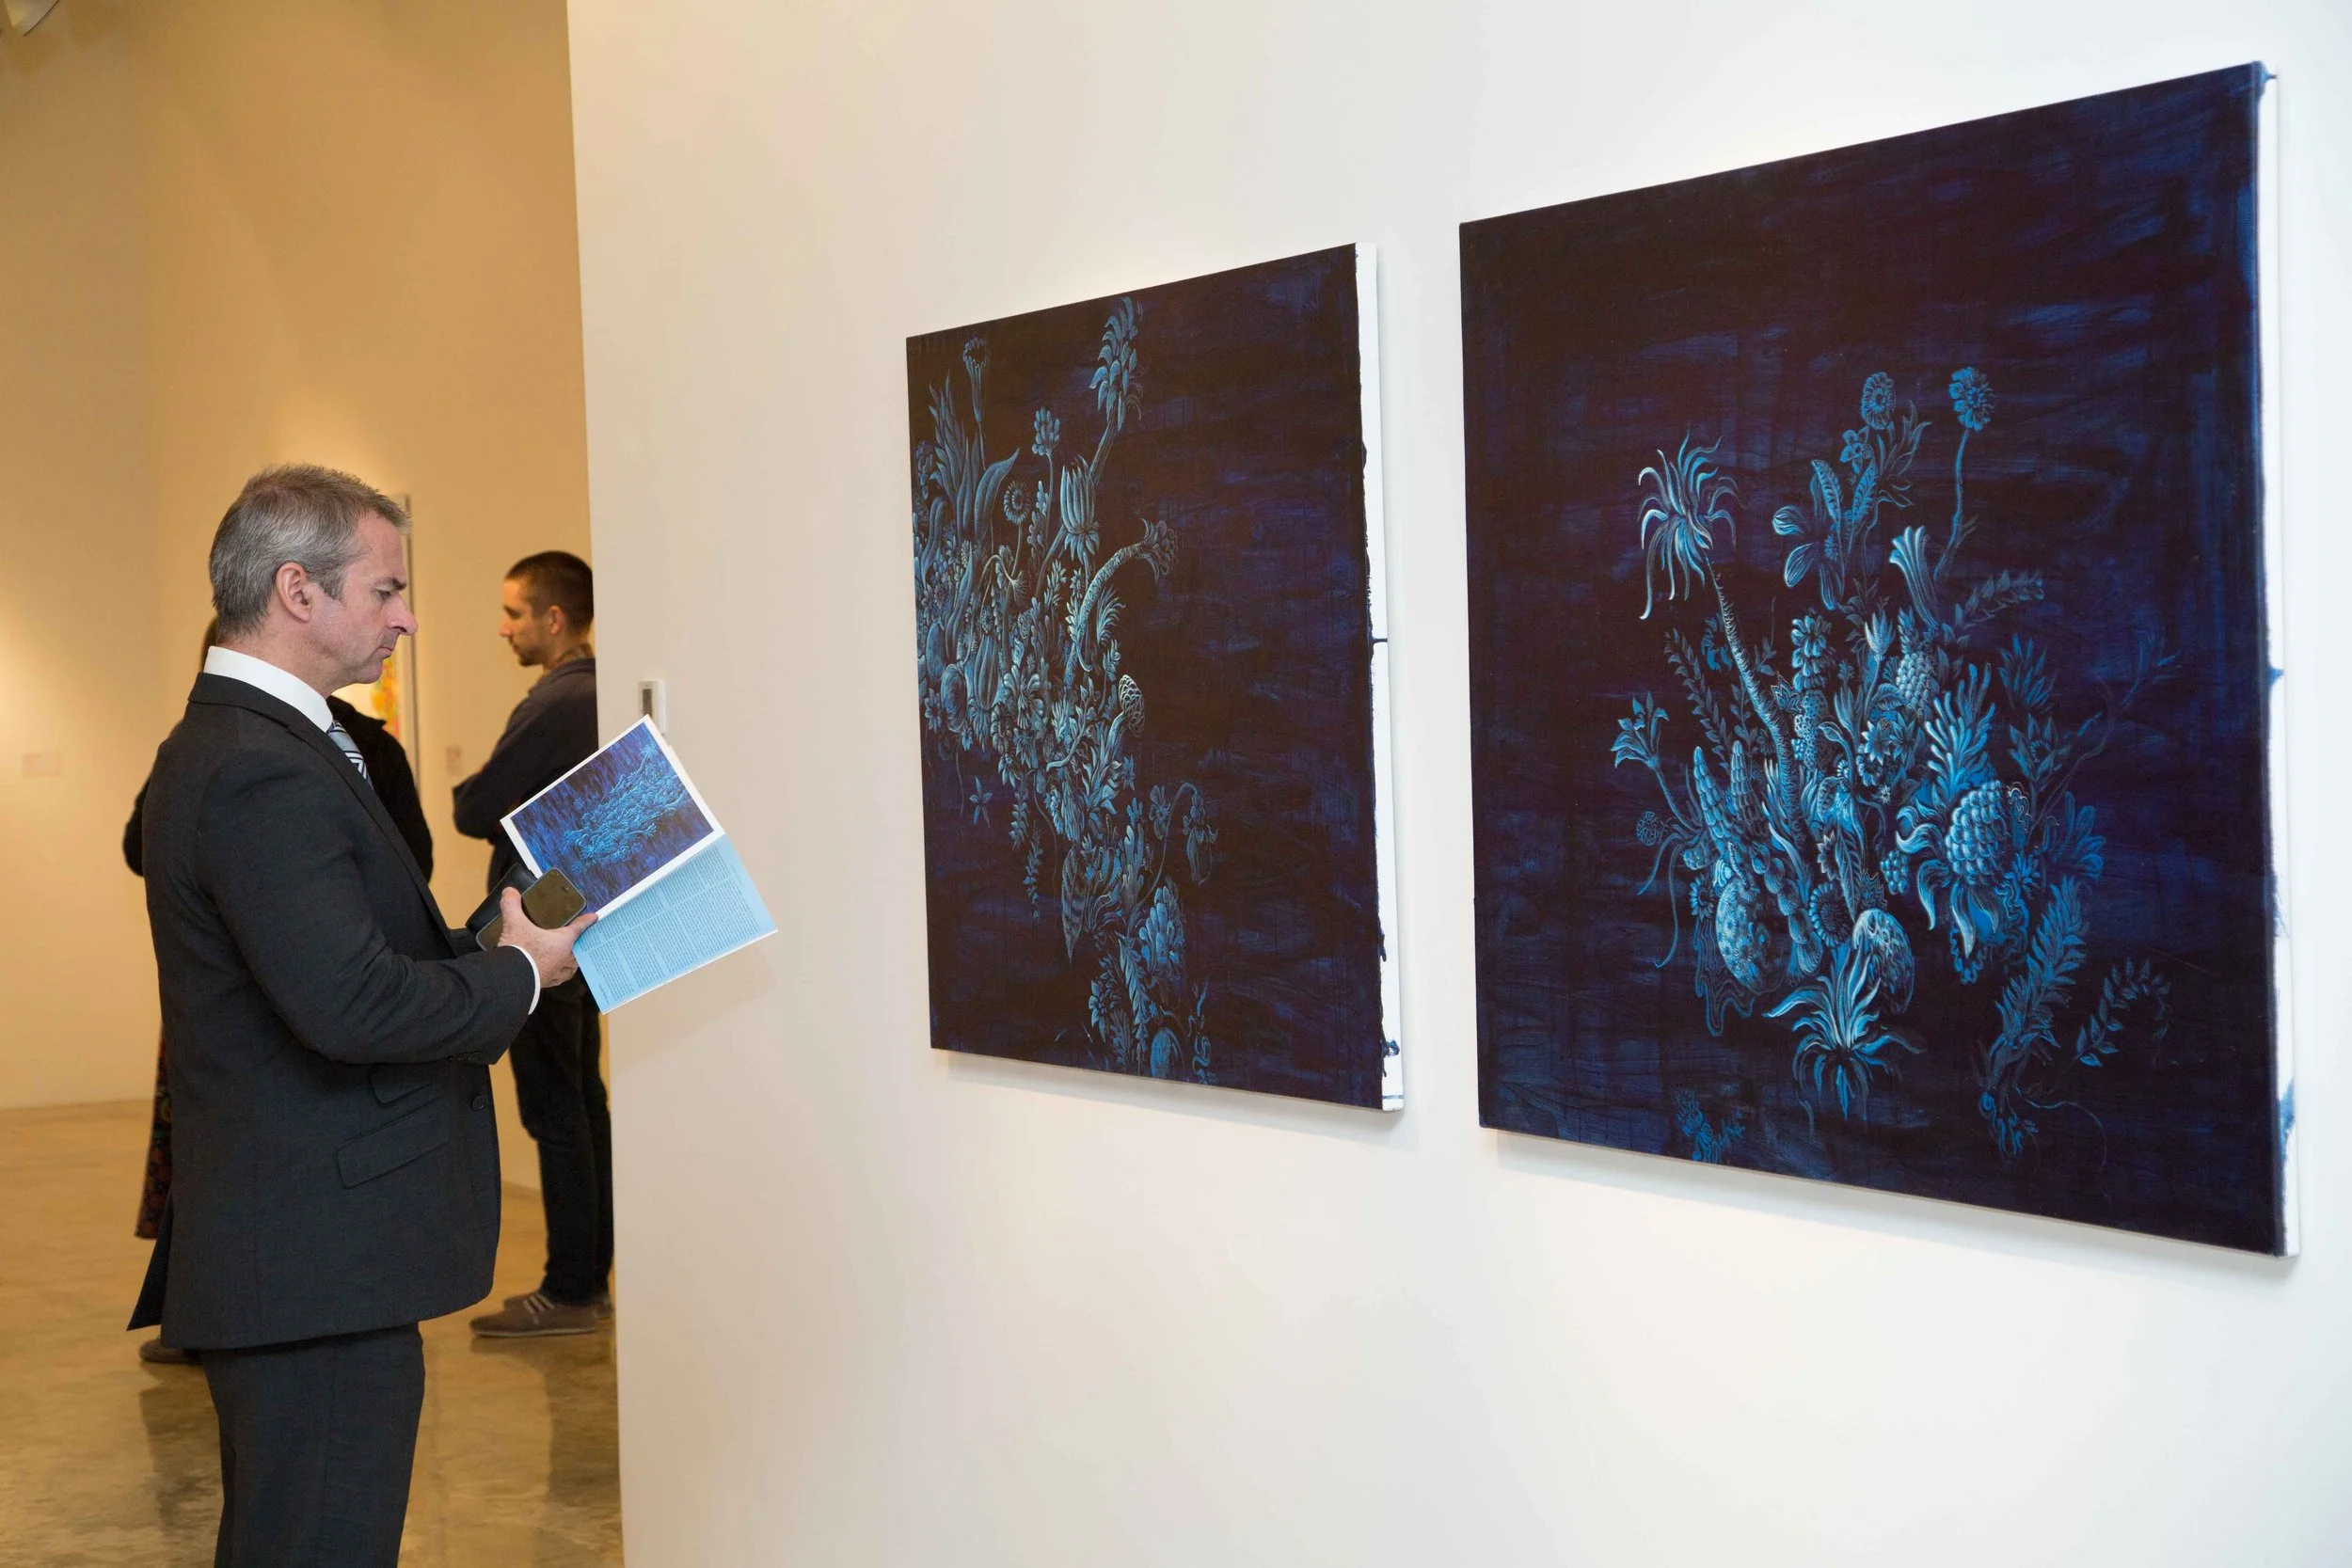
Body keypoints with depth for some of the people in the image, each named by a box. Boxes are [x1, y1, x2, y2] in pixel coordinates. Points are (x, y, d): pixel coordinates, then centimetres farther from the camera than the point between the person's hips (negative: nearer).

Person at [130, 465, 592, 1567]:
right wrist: (519, 973, -14)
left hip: (283, 1252, 11)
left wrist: (477, 950, 6)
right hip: (320, 1264, -11)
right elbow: (352, 1005, -28)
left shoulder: (220, 743, 14)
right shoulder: (265, 774, -20)